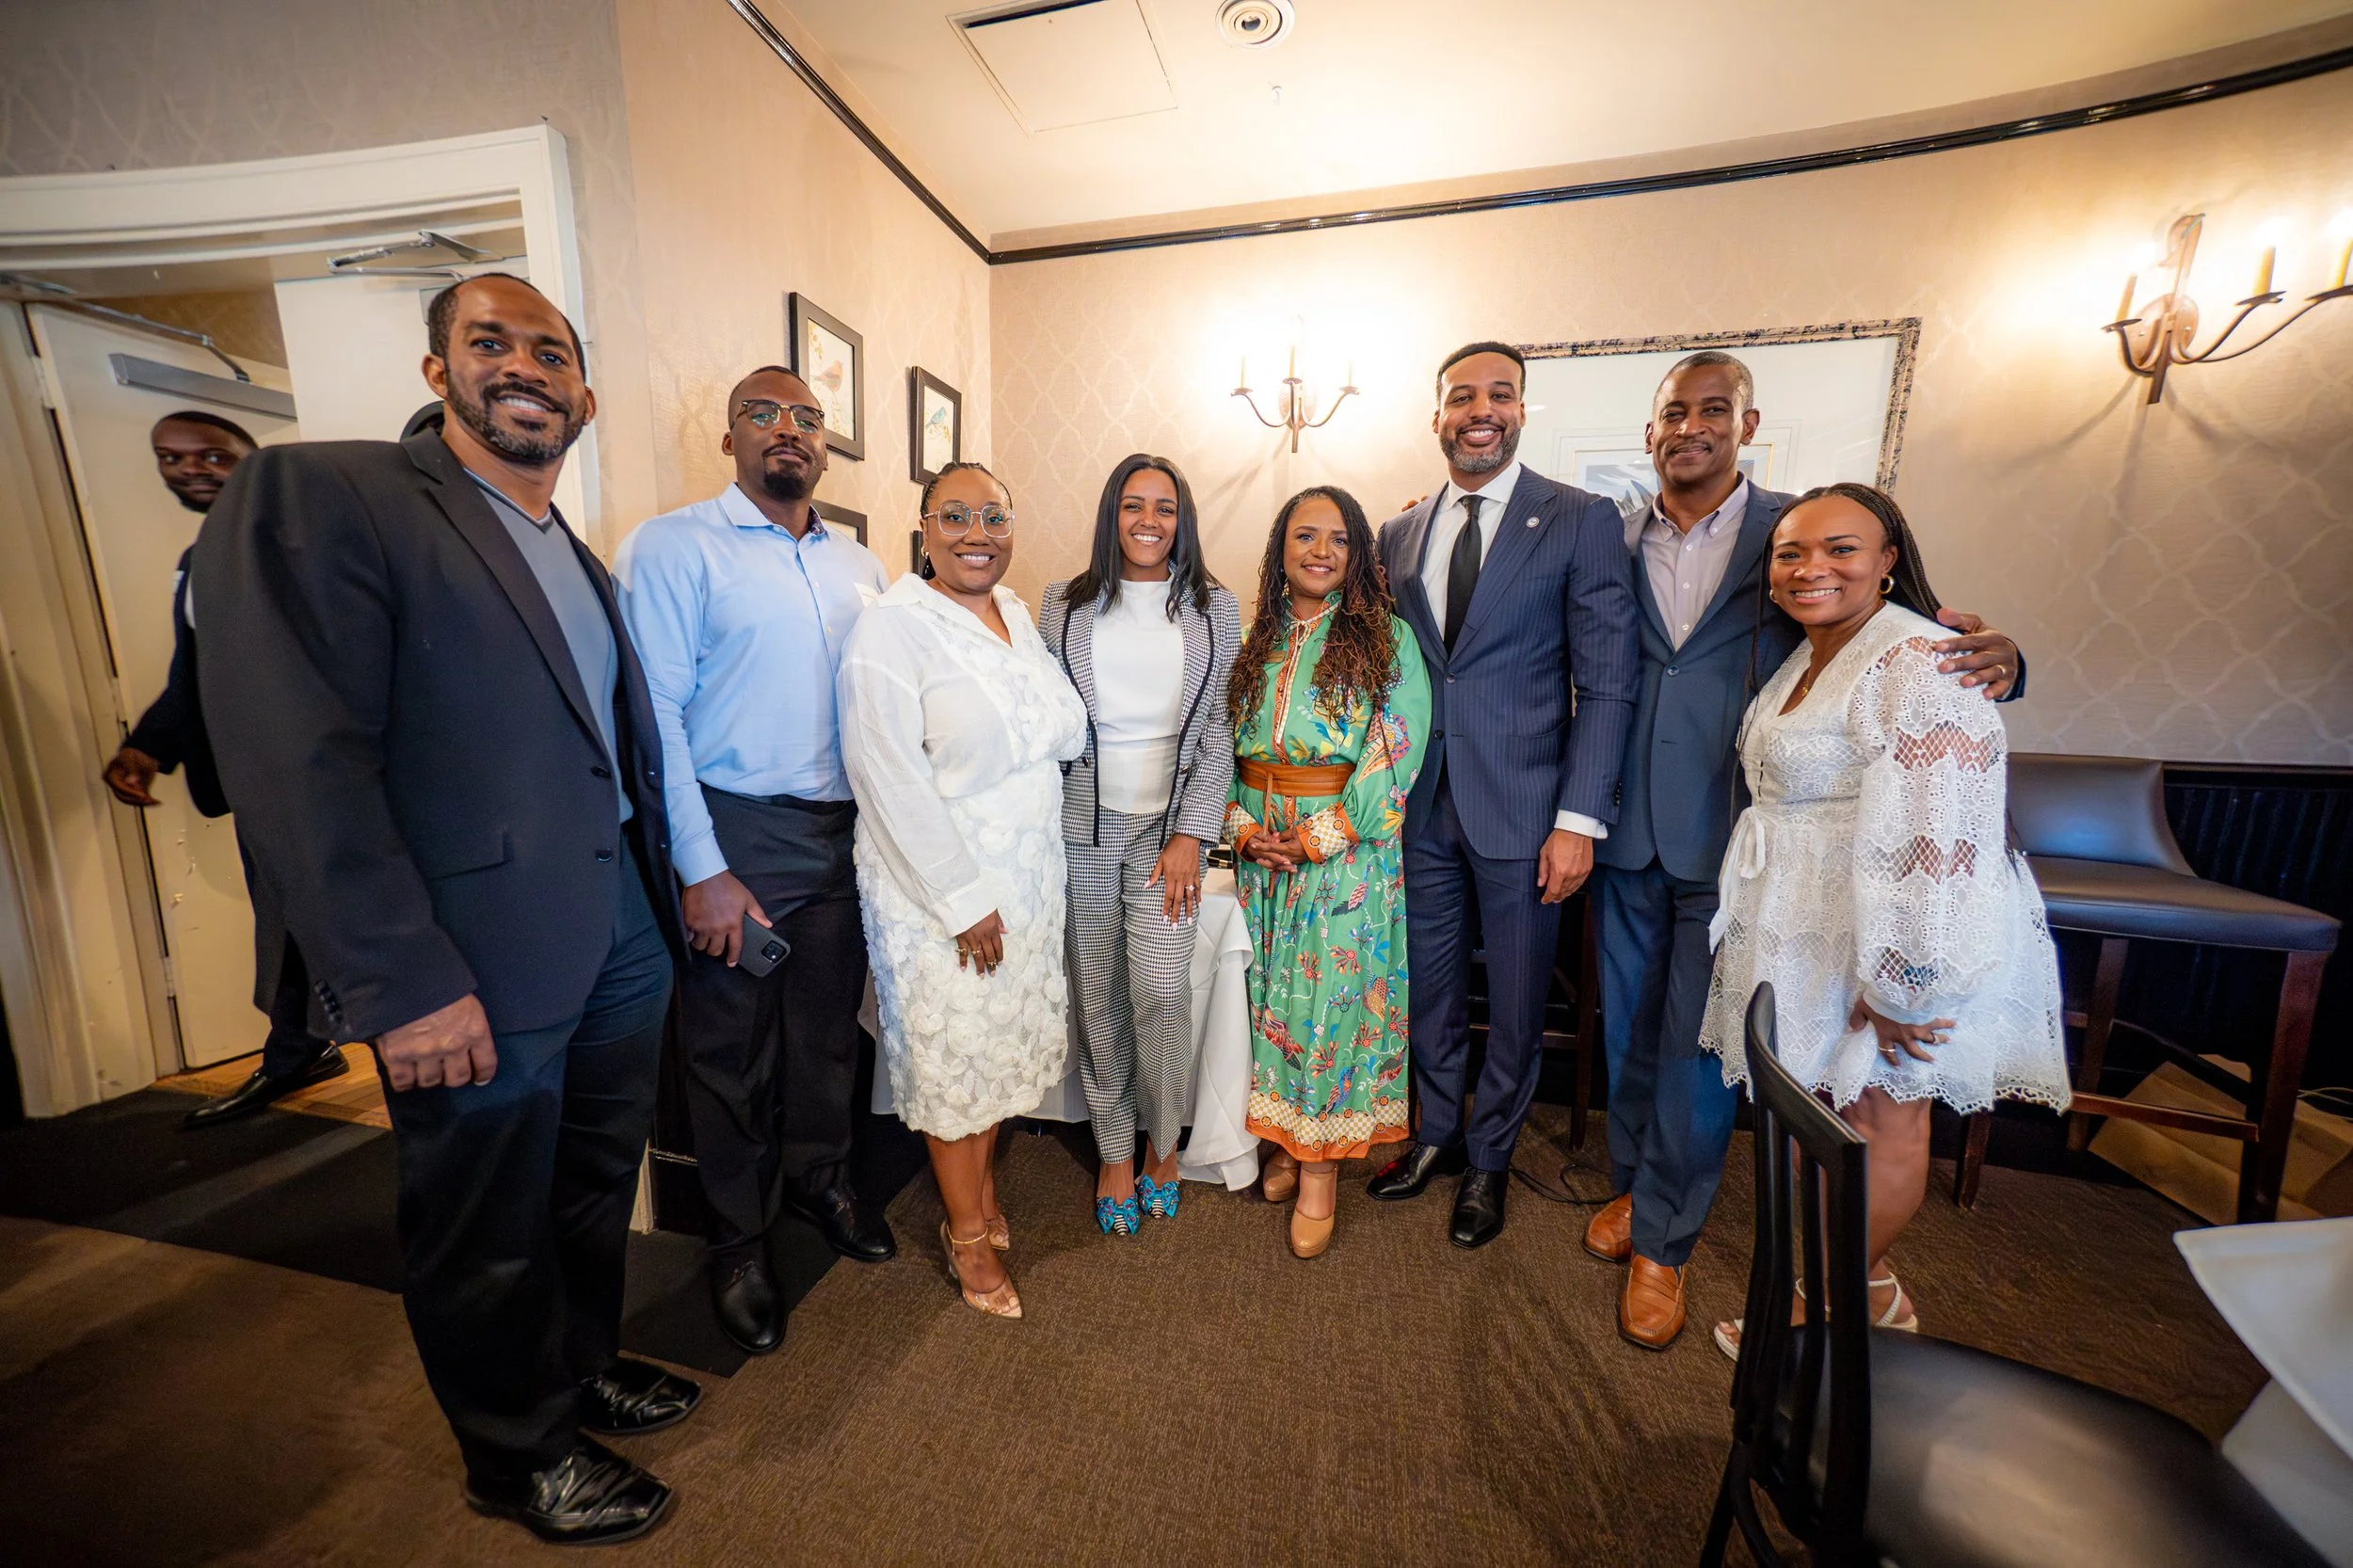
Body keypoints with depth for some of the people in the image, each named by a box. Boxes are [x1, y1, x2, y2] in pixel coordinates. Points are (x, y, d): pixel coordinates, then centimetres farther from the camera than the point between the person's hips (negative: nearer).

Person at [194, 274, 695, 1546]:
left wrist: (673, 899, 8)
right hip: (477, 976, -6)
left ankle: (584, 1367, 47)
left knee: (596, 1188, 23)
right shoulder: (313, 495, -8)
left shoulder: (577, 558, 14)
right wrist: (401, 984, -20)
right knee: (489, 1236, 15)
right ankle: (523, 1454, 40)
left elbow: (617, 748, 13)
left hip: (619, 946, 7)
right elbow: (300, 762, -17)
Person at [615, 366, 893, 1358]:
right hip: (734, 832, -4)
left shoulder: (861, 566, 11)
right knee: (731, 1044, 10)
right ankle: (739, 1239, 32)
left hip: (844, 831, 5)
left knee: (828, 1024, 17)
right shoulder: (671, 548, -5)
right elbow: (655, 714, -11)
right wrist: (702, 868, -15)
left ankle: (820, 1180, 41)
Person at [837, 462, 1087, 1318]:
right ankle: (966, 1231, 32)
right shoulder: (892, 627, -14)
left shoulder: (1014, 612, 8)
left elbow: (1069, 735, 10)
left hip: (1027, 869, 7)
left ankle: (982, 1183, 43)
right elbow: (888, 781, -19)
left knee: (1006, 1037, 18)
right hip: (938, 880, -6)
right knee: (955, 1049, 9)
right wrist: (964, 898, -18)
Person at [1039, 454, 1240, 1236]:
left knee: (1162, 989, -7)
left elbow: (1220, 728, 1)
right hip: (1083, 825, 1)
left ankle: (1161, 1140, 21)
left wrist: (1191, 833, -6)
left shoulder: (1214, 608, 4)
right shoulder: (1063, 606, 5)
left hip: (1169, 825, 0)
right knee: (1096, 994, 7)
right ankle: (1115, 1150, 28)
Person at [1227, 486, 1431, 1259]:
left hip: (1349, 846, -3)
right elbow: (1224, 744, 7)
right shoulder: (1256, 642, 9)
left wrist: (1323, 834, -15)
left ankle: (1320, 1170, 22)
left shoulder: (1387, 639, -2)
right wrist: (1243, 827, -8)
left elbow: (1399, 750, -10)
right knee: (1271, 989, 11)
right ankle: (1282, 1140, 31)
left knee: (1332, 994, 4)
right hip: (1260, 848, 4)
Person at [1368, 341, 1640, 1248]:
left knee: (1515, 1002, 12)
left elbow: (1606, 684, -7)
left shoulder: (1582, 522, -3)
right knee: (1431, 988, 17)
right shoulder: (1399, 534, 9)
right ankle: (1437, 1134, 40)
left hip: (1521, 808, -3)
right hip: (1422, 806, 3)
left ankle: (1489, 1158, 36)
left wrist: (1579, 819, -13)